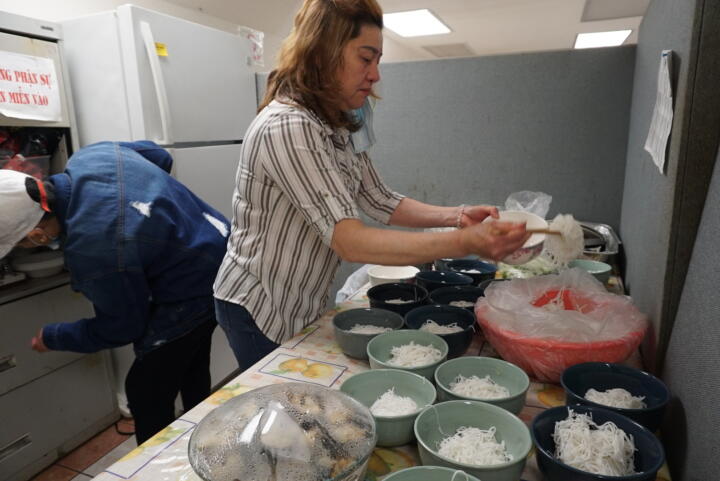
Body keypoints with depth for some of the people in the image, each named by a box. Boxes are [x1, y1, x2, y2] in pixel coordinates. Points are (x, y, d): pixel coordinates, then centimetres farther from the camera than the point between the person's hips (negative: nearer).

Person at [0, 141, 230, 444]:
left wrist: (52, 339, 2)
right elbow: (158, 155, 11)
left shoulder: (91, 250, -33)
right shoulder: (88, 155, -10)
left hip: (194, 294, -10)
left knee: (146, 396, 3)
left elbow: (123, 327, -14)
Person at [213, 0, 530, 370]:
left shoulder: (339, 127, 3)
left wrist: (456, 216, -12)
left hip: (303, 307, 8)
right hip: (258, 311, -8)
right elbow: (349, 240, -34)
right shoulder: (286, 127, -27)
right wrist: (463, 243, -38)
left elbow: (380, 202, 1)